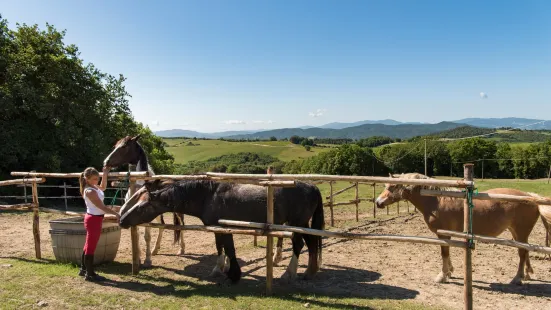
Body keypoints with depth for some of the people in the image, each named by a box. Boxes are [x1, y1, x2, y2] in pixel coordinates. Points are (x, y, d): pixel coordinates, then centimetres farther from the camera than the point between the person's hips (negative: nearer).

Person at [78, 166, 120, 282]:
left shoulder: (94, 187, 4)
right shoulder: (90, 191, -23)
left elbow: (103, 187, 25)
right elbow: (101, 206, -25)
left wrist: (105, 173, 17)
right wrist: (116, 214, -25)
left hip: (94, 219, 10)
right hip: (94, 220, -10)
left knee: (89, 245, 19)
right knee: (91, 246, -2)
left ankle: (83, 269, 31)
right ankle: (90, 274, 7)